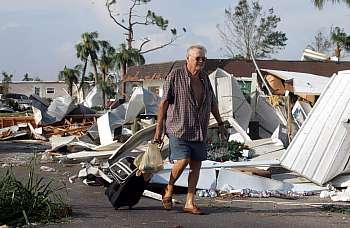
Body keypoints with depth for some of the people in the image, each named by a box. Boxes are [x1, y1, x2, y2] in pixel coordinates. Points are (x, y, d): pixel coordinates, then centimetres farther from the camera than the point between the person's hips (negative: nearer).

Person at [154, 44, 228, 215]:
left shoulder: (205, 78, 13)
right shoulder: (175, 76, -5)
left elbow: (212, 103, 23)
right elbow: (164, 103, -6)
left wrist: (220, 123, 23)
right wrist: (159, 128, -9)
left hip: (200, 131, 6)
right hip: (179, 128, -6)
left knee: (196, 164, 3)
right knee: (182, 161, -15)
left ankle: (190, 202, 11)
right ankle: (168, 191, 10)